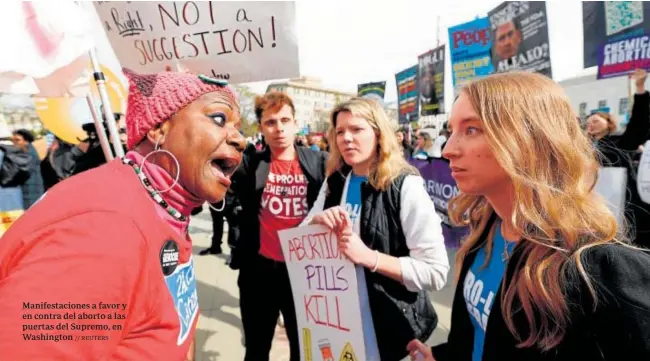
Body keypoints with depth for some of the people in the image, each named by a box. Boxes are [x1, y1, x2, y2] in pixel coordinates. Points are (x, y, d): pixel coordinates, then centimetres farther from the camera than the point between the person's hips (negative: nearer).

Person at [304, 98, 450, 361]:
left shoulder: (406, 186, -18)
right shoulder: (335, 182, -1)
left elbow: (436, 272, -21)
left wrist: (368, 257, -28)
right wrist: (315, 221, -15)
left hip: (388, 324, -5)